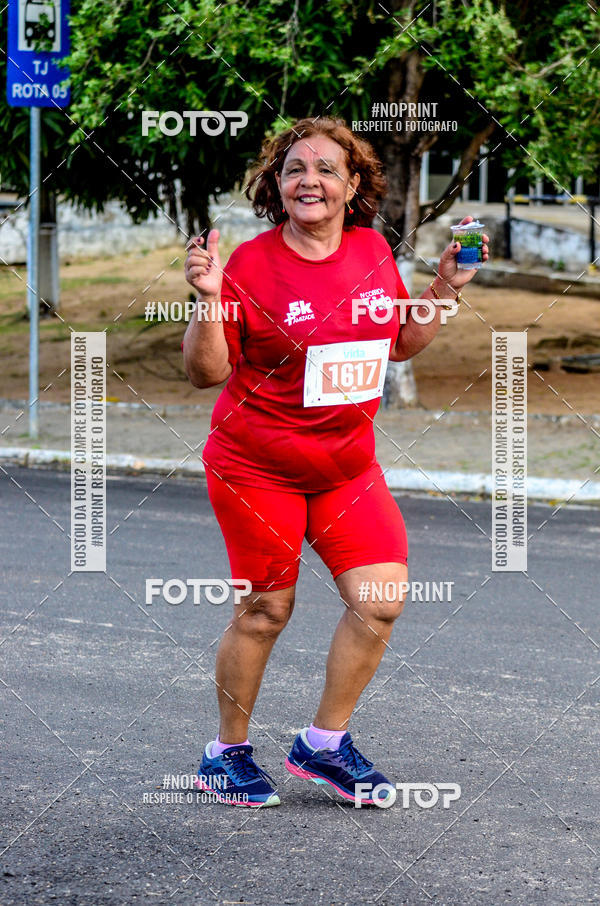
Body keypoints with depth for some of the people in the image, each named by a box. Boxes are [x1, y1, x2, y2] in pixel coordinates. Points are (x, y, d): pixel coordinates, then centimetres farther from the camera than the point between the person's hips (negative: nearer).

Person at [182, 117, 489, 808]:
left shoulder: (373, 252, 3)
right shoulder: (250, 265, -13)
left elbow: (400, 344, 16)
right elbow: (208, 372, -12)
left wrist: (446, 289, 5)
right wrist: (208, 301, -26)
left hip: (347, 464, 5)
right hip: (258, 465, -5)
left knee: (381, 600, -5)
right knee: (265, 610, 1)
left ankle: (323, 744, 12)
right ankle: (227, 753, 21)